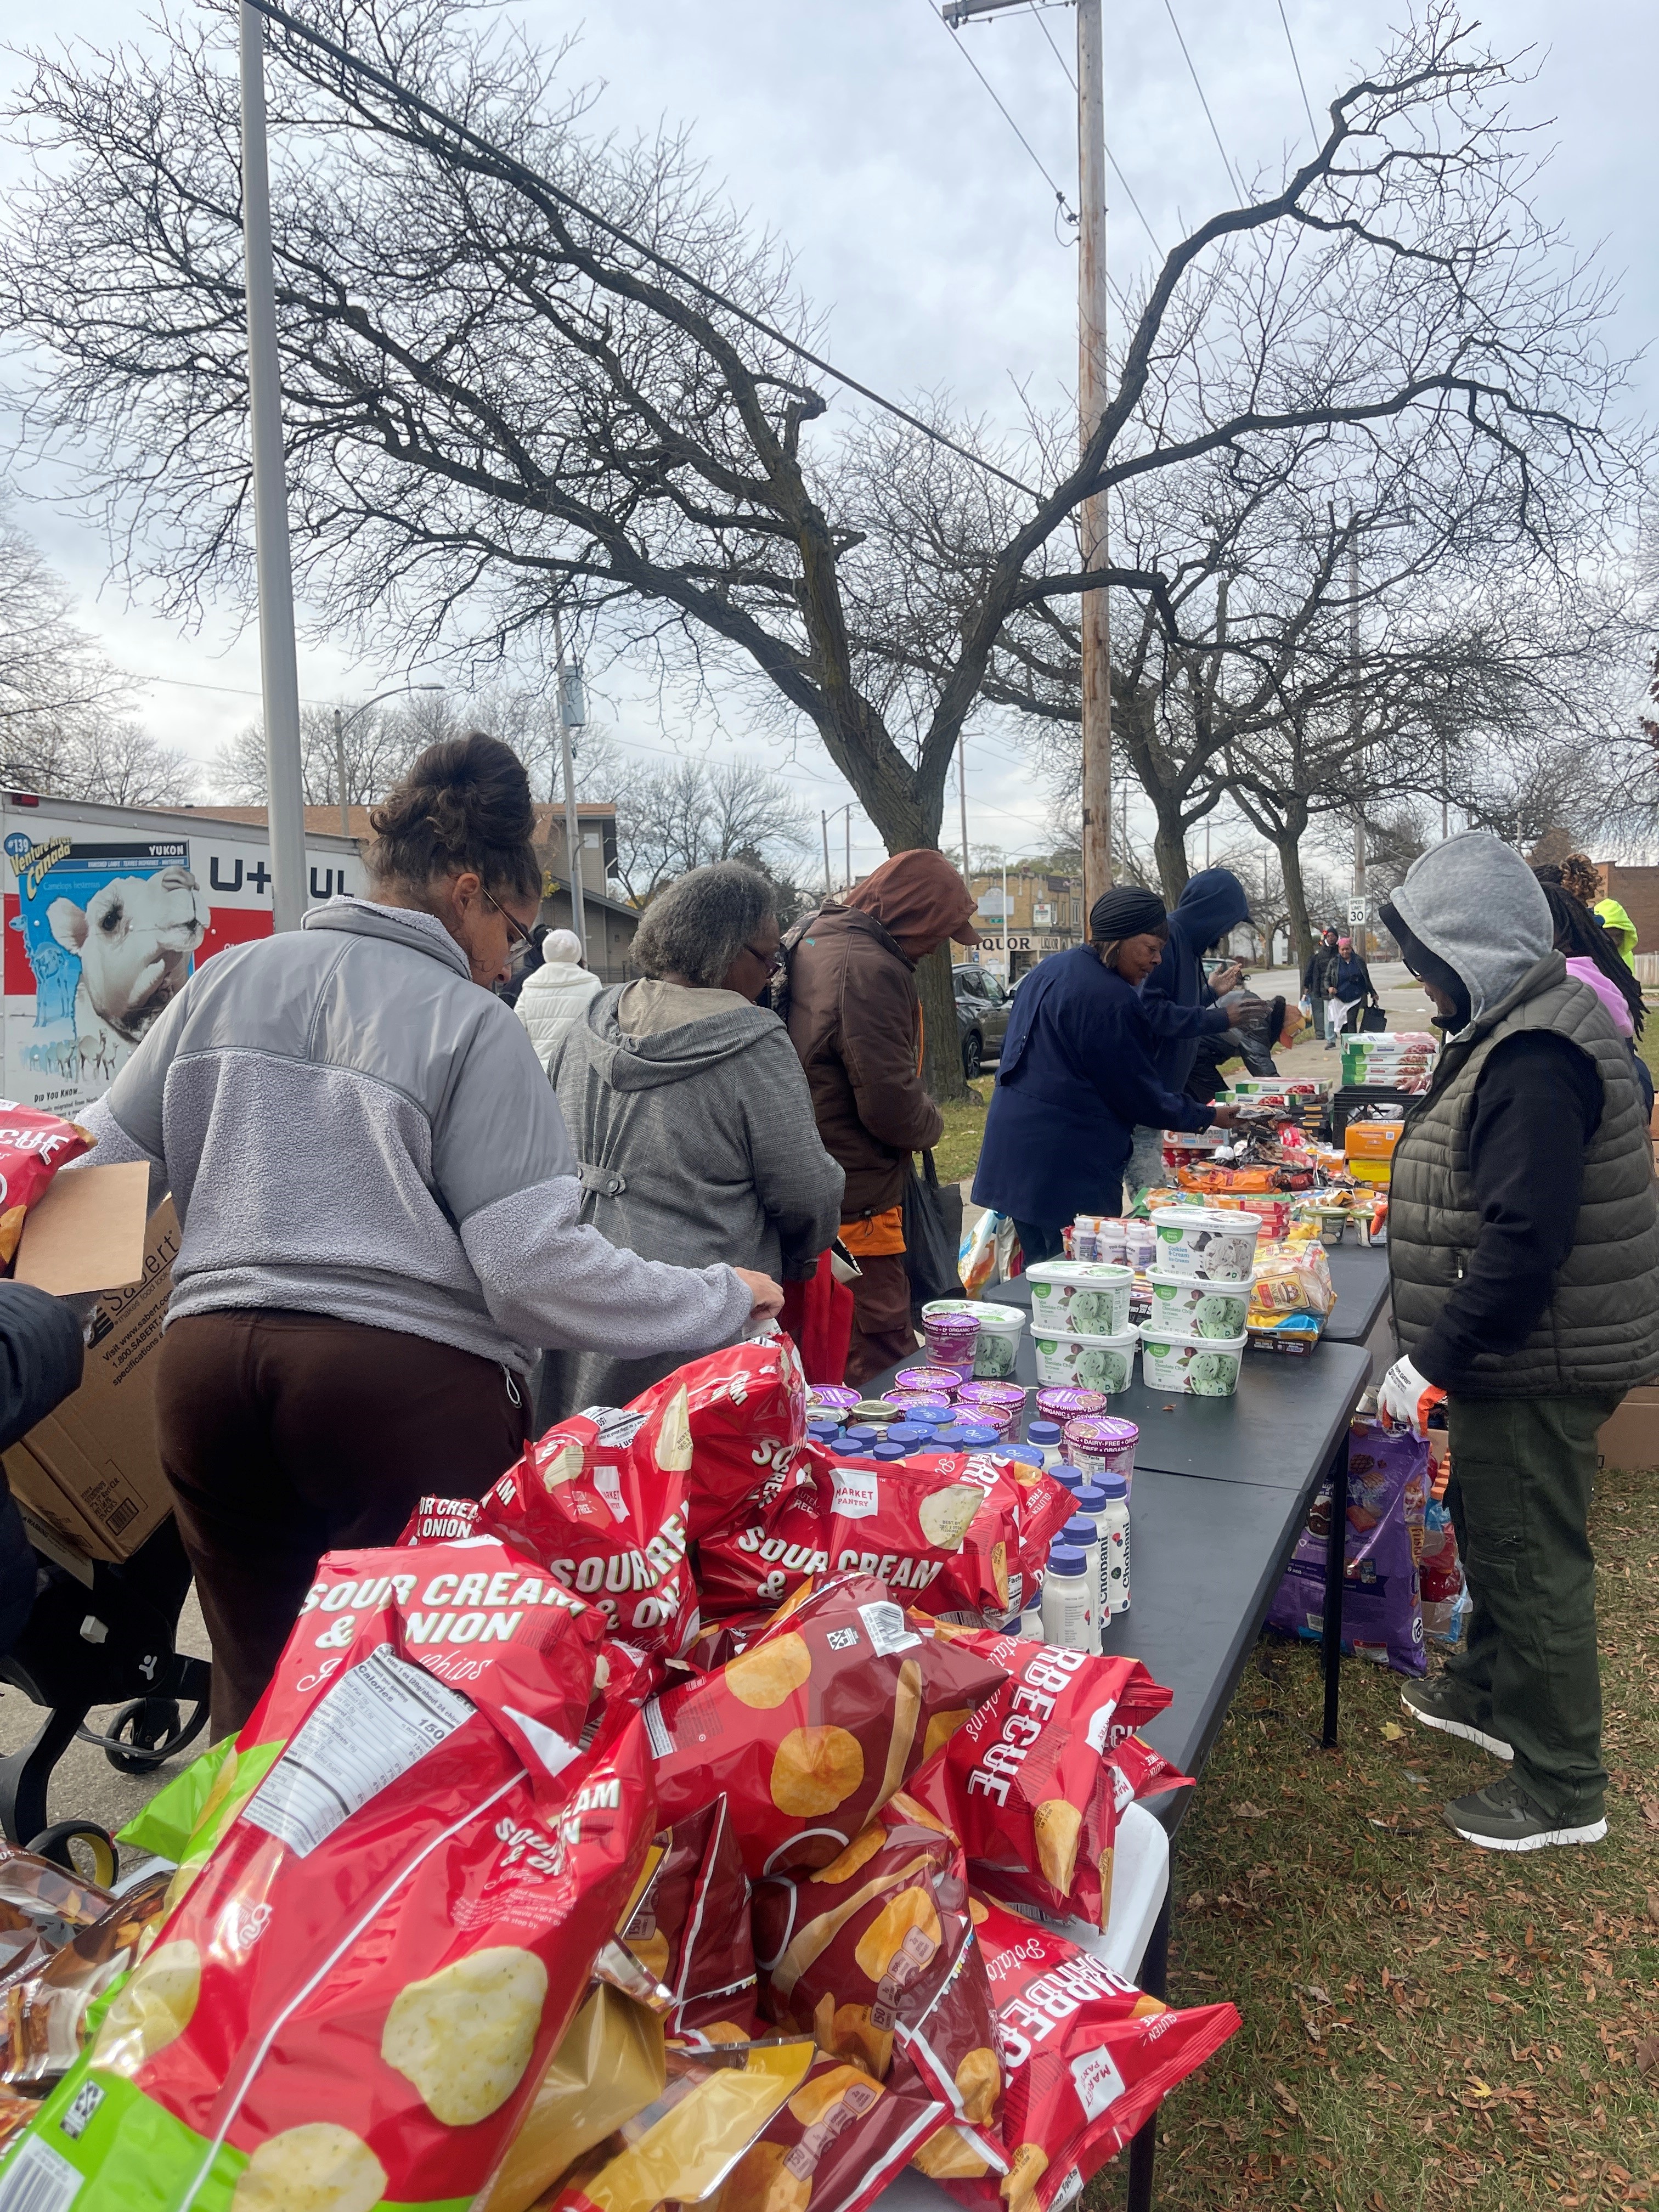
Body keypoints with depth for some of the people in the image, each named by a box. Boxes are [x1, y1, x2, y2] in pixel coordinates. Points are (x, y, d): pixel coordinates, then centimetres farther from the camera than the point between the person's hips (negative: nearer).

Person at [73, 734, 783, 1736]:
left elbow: (107, 1160, 14)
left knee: (256, 1685, 18)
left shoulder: (228, 977, 11)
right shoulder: (473, 1025, -6)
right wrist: (723, 1300, -1)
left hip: (208, 1354, 6)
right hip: (409, 1380, -5)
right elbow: (534, 1266, -11)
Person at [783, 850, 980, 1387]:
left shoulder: (813, 934, 10)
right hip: (855, 1206, -10)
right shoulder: (869, 968, -22)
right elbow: (892, 1104, -23)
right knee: (880, 1369, -2)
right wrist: (931, 1123, -2)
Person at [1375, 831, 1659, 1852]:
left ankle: (1562, 1788, 18)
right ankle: (1493, 1691, 44)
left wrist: (1433, 1361, -25)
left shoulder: (1536, 1059, -25)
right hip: (1514, 1357, 11)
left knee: (1533, 1558, 2)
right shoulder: (1517, 1032, 9)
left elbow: (1523, 1241, -30)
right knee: (1492, 1528, 24)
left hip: (1537, 1367, -10)